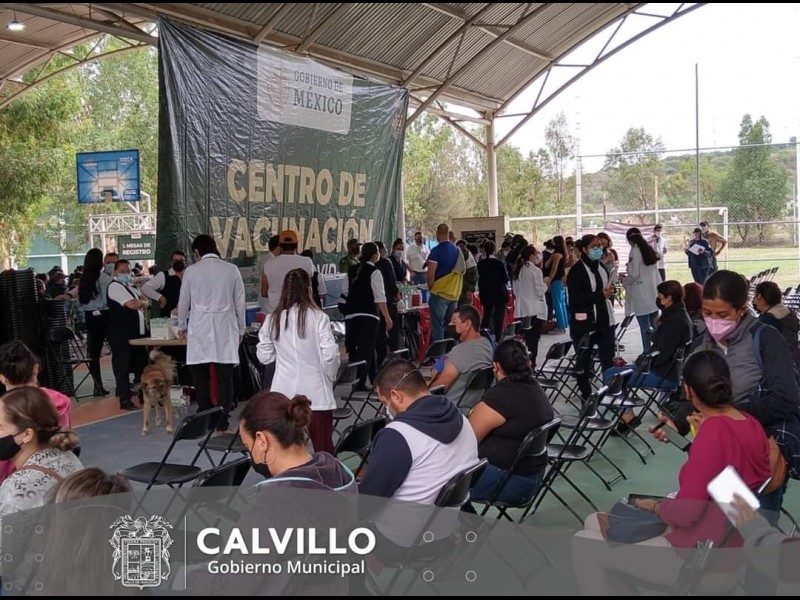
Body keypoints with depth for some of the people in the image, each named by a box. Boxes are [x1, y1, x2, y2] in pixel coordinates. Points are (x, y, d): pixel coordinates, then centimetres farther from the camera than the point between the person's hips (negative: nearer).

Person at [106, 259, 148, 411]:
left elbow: (145, 301, 19)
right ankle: (125, 400, 2)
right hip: (121, 334, -9)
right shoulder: (115, 286, -10)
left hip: (137, 331, 9)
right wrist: (142, 302, 1)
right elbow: (133, 304, -19)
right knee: (123, 367, -3)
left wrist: (141, 303, -3)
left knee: (141, 365, 13)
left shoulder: (130, 287, 20)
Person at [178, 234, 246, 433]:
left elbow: (183, 302, 8)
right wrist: (240, 329, 17)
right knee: (224, 377, 3)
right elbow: (239, 303, 6)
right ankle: (222, 423, 4)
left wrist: (181, 326, 24)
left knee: (201, 377, 7)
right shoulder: (232, 270, 2)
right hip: (225, 329, 1)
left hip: (200, 329, -1)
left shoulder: (192, 270, -1)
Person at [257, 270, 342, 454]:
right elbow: (330, 354, -11)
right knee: (323, 446, 6)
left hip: (284, 393, 3)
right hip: (315, 392, -3)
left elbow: (264, 357, 6)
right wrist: (331, 376, 6)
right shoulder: (318, 317, -9)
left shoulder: (273, 319, 0)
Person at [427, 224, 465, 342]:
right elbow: (462, 271, 14)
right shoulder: (457, 250, 7)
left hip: (440, 293, -6)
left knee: (437, 325, -3)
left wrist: (430, 288, 0)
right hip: (454, 294, 6)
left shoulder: (436, 251, -14)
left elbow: (431, 274, -17)